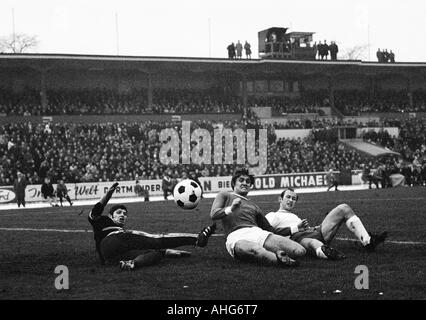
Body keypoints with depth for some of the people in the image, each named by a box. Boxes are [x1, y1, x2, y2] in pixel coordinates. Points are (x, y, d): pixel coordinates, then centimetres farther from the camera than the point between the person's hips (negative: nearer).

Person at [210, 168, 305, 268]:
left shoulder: (253, 205, 36)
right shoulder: (224, 195, 24)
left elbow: (269, 228, 39)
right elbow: (213, 215, 6)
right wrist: (230, 209, -13)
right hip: (236, 237, -5)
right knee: (255, 250, -47)